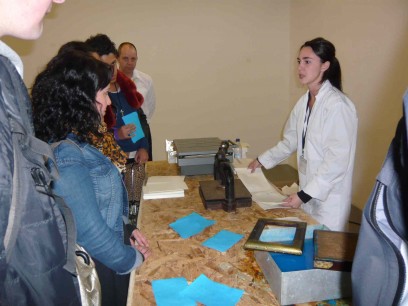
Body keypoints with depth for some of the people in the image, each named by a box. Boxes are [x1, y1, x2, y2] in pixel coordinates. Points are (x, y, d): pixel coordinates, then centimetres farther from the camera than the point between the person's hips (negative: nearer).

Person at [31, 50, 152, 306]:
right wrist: (133, 259, -12)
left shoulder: (74, 142, 1)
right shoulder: (66, 158, -30)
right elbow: (92, 233, -27)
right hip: (99, 270, -8)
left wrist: (126, 230, 8)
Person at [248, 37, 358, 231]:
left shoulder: (338, 105, -19)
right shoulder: (304, 102, 7)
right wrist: (262, 160, 15)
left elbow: (337, 160, -21)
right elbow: (291, 141, 17)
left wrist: (304, 195, -22)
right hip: (308, 190, 7)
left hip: (328, 197, -7)